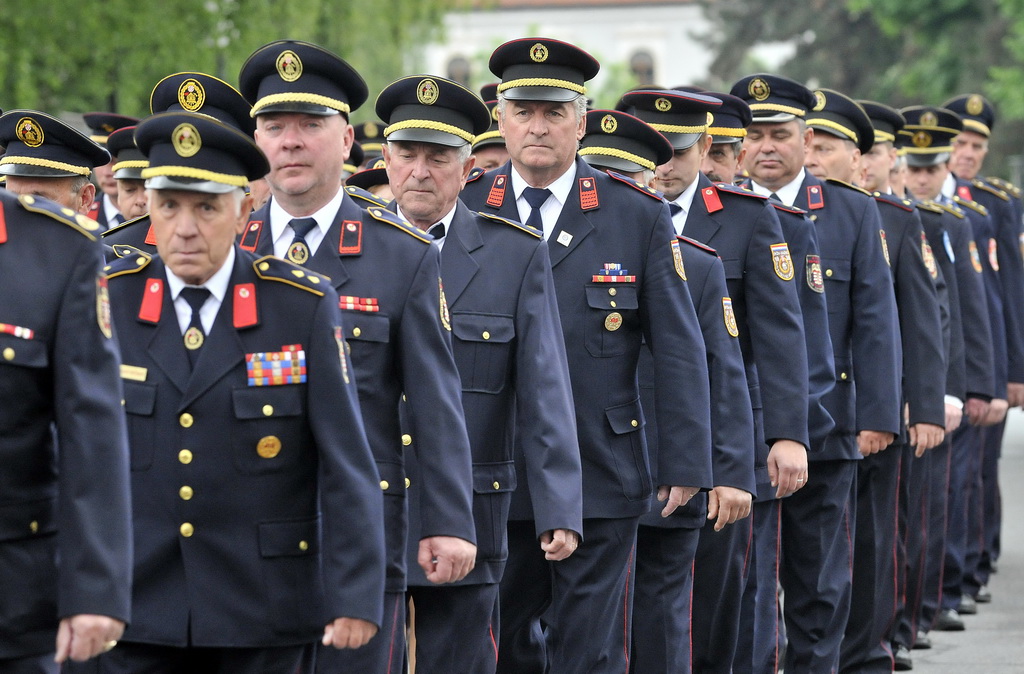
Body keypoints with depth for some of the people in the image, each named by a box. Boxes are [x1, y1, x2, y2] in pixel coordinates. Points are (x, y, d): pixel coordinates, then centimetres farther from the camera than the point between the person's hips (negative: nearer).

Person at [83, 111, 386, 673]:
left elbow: (346, 465, -6)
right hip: (136, 607, 1)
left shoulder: (305, 306, -4)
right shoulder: (108, 299, 0)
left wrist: (355, 596, -11)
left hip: (261, 618, -1)